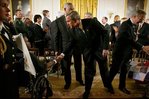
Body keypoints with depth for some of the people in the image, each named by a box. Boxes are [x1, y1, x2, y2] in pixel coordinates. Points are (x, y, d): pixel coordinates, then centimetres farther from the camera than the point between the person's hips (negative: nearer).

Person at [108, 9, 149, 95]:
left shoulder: (133, 26, 6)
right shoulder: (125, 24, -22)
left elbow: (132, 39, 11)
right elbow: (130, 39, -32)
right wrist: (142, 47, -35)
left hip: (127, 52, 9)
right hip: (120, 52, -8)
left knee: (124, 69, 17)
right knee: (115, 69, 5)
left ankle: (122, 86, 32)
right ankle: (108, 84, 25)